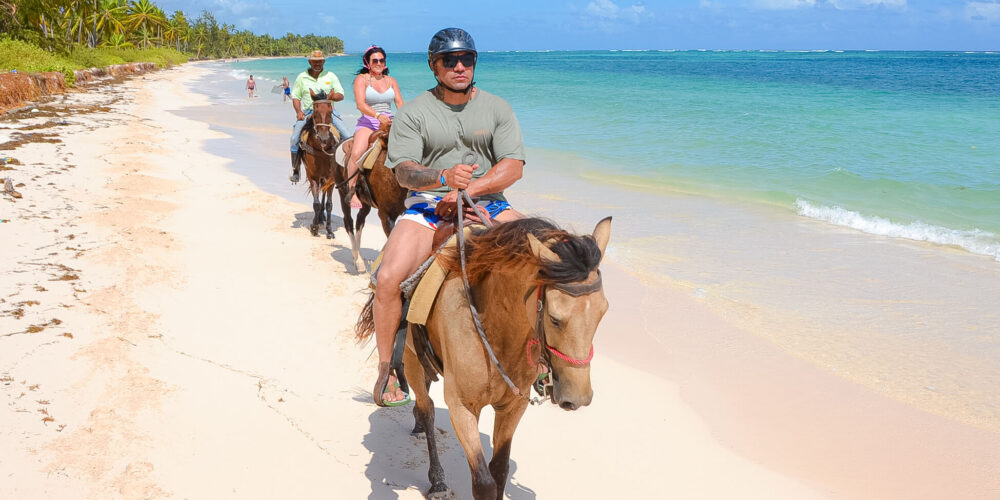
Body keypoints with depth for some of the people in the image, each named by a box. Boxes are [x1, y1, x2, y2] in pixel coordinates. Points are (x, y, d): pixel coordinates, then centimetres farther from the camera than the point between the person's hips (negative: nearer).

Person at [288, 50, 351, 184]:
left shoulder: (331, 76, 8)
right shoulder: (302, 77, 9)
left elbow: (341, 95, 3)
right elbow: (295, 96, 12)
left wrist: (333, 96, -20)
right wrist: (298, 111, -5)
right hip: (307, 113, 0)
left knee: (347, 136, -16)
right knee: (294, 138, -17)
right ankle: (295, 171, -4)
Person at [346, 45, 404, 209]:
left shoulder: (391, 80, 16)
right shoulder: (361, 79, 2)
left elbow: (400, 103, 7)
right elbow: (360, 104, -13)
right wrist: (378, 115, -31)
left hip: (389, 123, 4)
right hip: (367, 123, -4)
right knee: (357, 153, -29)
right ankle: (352, 191, -15)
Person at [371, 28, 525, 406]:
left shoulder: (497, 108, 7)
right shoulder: (413, 113, 1)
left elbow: (513, 166, -3)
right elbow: (404, 173, -9)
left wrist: (466, 189, -17)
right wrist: (444, 178, -31)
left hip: (487, 204, 2)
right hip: (427, 206, -2)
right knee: (387, 279, -24)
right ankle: (386, 368, -1)